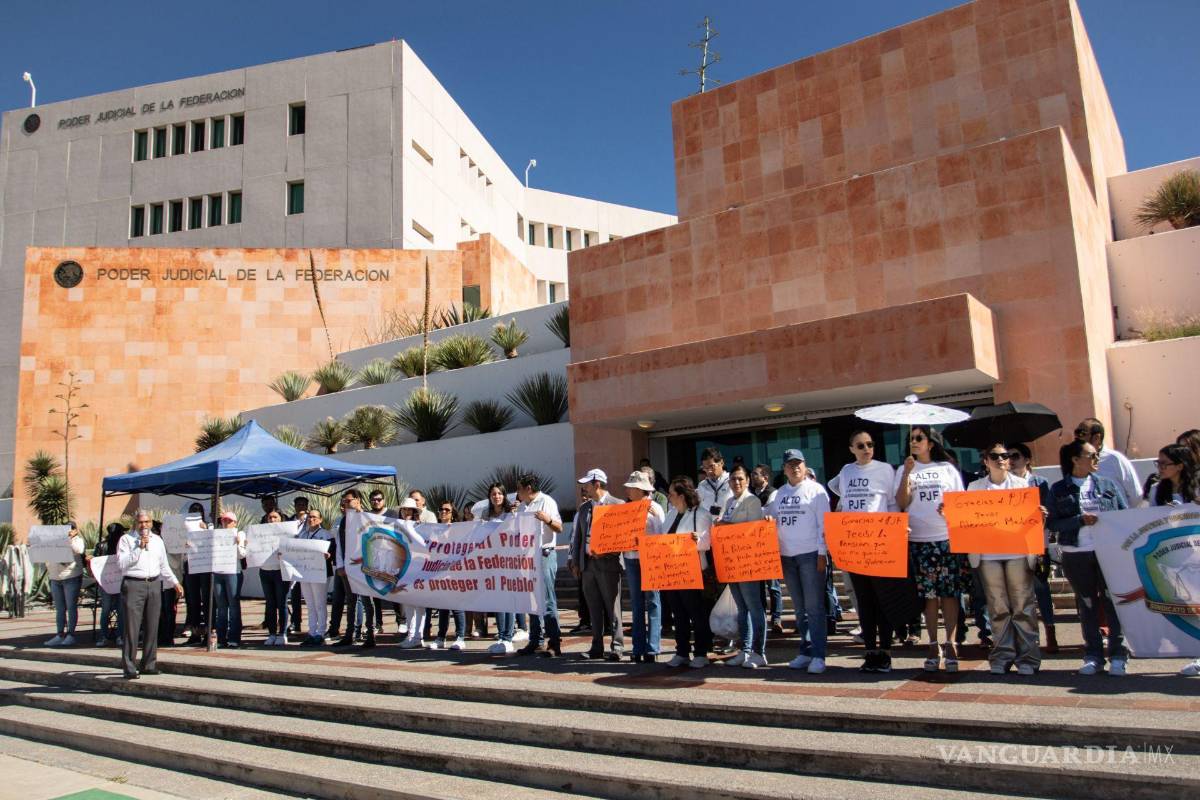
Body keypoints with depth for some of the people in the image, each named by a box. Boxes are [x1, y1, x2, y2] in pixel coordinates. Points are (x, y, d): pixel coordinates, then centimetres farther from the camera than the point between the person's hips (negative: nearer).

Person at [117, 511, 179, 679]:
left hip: (153, 584, 5)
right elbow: (122, 563, -12)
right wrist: (139, 548, -16)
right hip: (133, 585, -5)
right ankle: (129, 668, -2)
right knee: (132, 628, -6)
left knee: (152, 627, 7)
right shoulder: (126, 539, 1)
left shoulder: (157, 540, 17)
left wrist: (175, 582, 22)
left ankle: (148, 665, 16)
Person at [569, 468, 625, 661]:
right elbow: (576, 535, 16)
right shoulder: (583, 508, 15)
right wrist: (575, 561, 9)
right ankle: (597, 647, 17)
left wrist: (606, 551, -18)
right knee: (594, 608, 10)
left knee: (612, 607, -1)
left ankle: (617, 647, 6)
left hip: (608, 563, -6)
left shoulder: (618, 505, -5)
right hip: (587, 563, 6)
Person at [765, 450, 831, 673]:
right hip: (787, 556, 5)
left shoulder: (816, 490, -1)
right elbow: (770, 520, 21)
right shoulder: (778, 494, 14)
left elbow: (824, 524, -5)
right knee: (799, 608, 11)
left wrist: (822, 553, -11)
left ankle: (818, 655, -1)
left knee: (814, 607, -4)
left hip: (811, 555, -5)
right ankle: (805, 651, 18)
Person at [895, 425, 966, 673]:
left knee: (950, 593, -1)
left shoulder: (948, 469, 9)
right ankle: (934, 645, 10)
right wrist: (907, 473, -9)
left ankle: (950, 644, 5)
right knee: (929, 594, 2)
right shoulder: (905, 470, 9)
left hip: (948, 538, 0)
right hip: (919, 540, 0)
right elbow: (901, 503, -1)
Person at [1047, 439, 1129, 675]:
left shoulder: (1107, 484, 8)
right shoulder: (1059, 490, 3)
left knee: (1113, 602, 1)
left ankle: (1117, 655, 11)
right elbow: (1052, 523, -4)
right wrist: (1081, 520, -17)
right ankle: (1093, 656, 16)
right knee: (1087, 605, 7)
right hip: (1076, 555, -1)